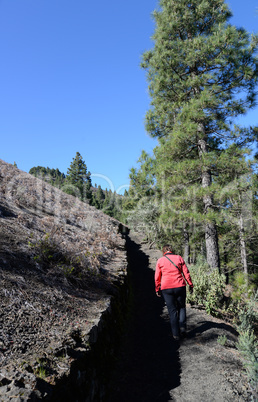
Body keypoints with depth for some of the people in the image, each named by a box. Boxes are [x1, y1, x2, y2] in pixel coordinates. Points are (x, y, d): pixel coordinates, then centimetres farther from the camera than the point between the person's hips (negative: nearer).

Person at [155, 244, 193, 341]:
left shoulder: (160, 261, 3)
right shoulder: (179, 258, 4)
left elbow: (157, 277, 4)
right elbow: (186, 273, 2)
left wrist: (157, 290, 12)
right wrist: (190, 285, 10)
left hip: (166, 288, 0)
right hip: (180, 287, 1)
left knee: (172, 310, 7)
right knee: (181, 307, 20)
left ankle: (176, 334, 9)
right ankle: (182, 327, 6)